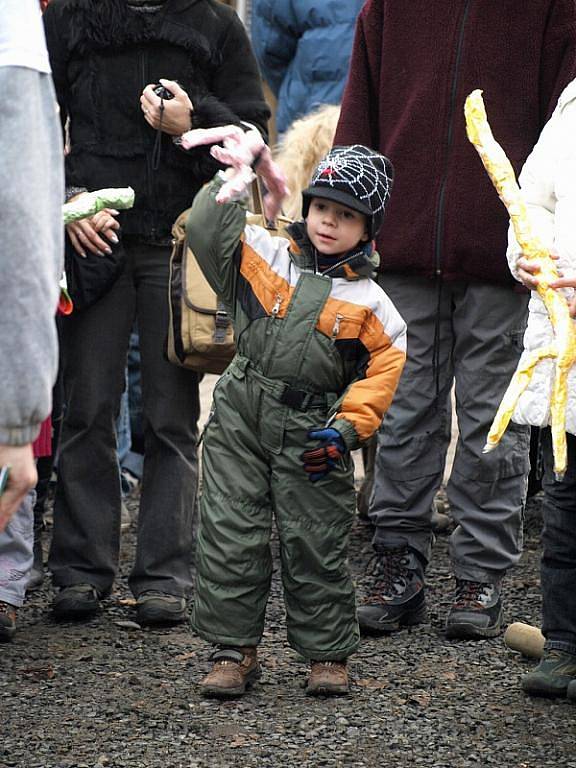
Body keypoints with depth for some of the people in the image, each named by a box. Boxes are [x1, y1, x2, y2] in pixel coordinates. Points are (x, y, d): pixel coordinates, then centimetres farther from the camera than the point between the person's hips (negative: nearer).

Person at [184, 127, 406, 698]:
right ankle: (234, 650, 9)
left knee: (315, 545, 2)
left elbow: (384, 368, 1)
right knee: (230, 537, -1)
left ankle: (328, 655, 16)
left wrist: (348, 427, -8)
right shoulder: (264, 256, 4)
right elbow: (207, 230, -4)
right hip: (240, 421, 1)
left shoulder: (367, 301, 1)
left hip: (311, 435, -1)